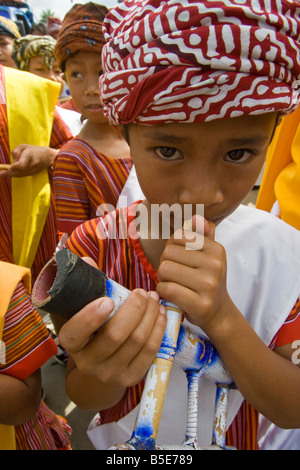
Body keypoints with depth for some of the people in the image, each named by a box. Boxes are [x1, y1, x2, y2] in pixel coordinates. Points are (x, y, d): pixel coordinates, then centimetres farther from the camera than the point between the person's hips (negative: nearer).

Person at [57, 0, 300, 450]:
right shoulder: (93, 247, -24)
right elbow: (83, 399, -15)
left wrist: (222, 318, -37)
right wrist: (102, 376, -39)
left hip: (229, 440, 1)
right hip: (116, 445, 0)